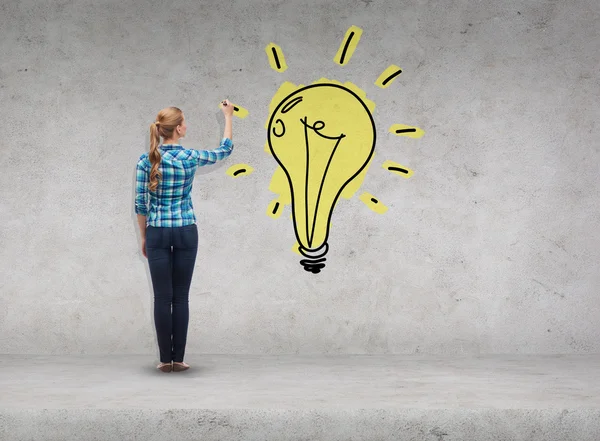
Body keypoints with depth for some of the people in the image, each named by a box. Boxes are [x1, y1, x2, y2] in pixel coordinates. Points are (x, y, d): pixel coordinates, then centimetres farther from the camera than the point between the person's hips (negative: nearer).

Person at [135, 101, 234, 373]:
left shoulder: (146, 160, -4)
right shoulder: (191, 157, -7)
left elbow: (140, 203, -1)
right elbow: (225, 150, 12)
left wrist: (143, 237, 11)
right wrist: (228, 116, 23)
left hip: (157, 233, 1)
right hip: (185, 232, -1)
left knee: (162, 297, 4)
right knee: (181, 296, 6)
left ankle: (165, 359, 5)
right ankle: (178, 358, 8)